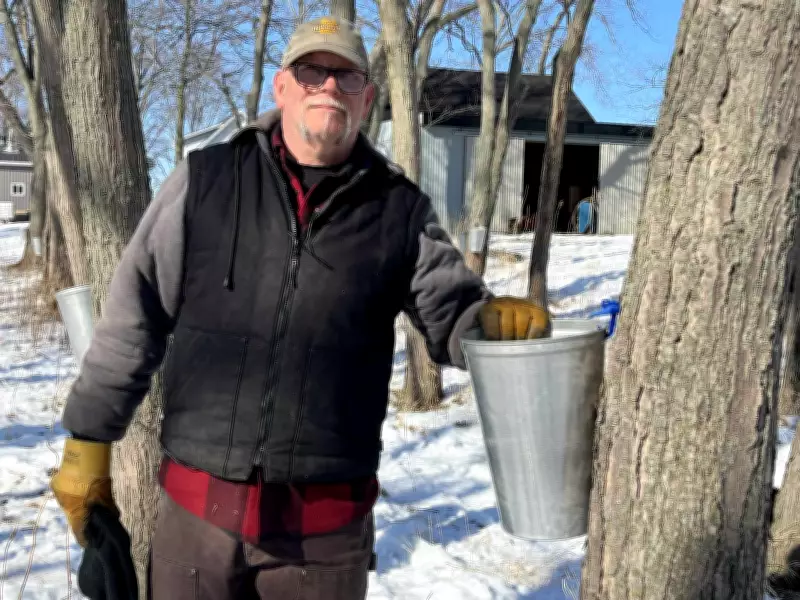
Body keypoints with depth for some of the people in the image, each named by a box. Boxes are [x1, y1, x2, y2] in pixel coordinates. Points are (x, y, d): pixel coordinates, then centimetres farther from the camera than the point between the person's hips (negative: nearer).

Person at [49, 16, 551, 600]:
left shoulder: (401, 209, 2)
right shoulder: (205, 180, 1)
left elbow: (450, 310, 3)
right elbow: (134, 318, 4)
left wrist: (492, 320, -20)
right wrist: (89, 441, 6)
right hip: (196, 508, 0)